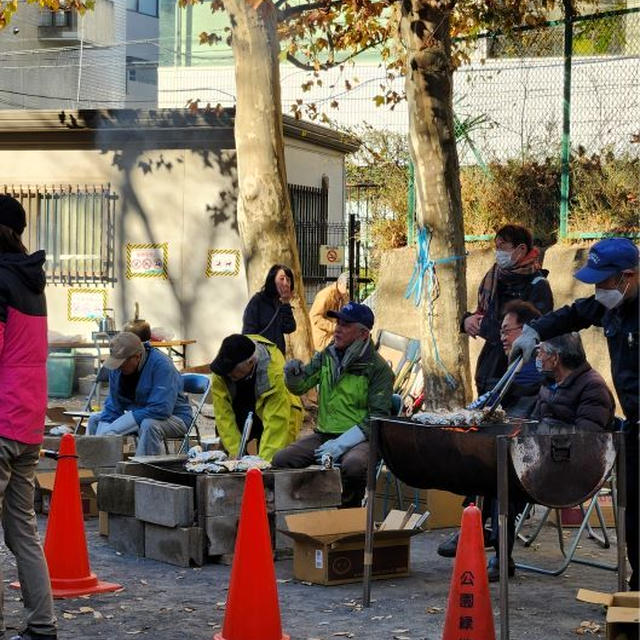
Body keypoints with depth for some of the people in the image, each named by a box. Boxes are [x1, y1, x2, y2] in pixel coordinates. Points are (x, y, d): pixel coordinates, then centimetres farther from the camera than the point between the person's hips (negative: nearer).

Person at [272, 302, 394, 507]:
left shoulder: (377, 367, -6)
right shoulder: (326, 357, 11)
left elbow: (378, 417, -11)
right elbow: (300, 386, 8)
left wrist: (342, 443, -20)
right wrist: (293, 373, -17)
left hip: (359, 438, -5)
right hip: (324, 434, 5)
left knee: (353, 466, -37)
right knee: (280, 460, -15)